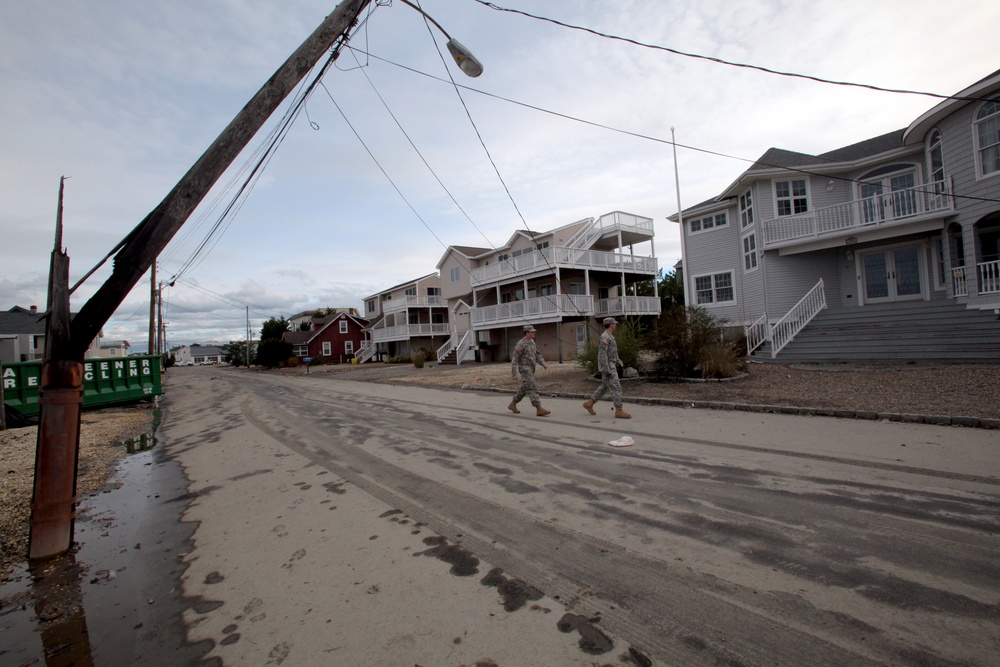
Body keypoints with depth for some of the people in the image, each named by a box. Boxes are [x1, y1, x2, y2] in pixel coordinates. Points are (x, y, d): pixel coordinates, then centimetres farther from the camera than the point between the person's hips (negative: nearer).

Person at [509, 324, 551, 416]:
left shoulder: (531, 341, 13)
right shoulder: (520, 344, -16)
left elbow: (536, 354, 15)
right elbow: (515, 360, -15)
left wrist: (543, 364, 0)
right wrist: (513, 374, -16)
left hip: (530, 370, 9)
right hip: (525, 370, -9)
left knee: (524, 389, 15)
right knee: (532, 389, -12)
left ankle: (512, 404, 27)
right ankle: (539, 409, -14)